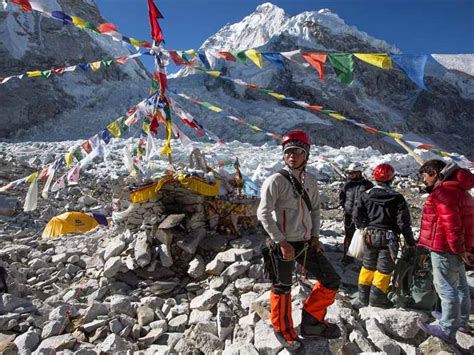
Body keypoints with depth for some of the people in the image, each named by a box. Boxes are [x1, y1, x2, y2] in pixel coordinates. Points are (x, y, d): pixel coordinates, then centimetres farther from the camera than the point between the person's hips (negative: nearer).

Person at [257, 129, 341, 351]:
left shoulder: (310, 181, 6)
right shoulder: (276, 180, -13)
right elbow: (263, 213, -16)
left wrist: (315, 235, 6)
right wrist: (281, 241, -18)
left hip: (306, 243, 7)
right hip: (284, 245, -6)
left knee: (331, 281, 10)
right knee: (282, 290, 8)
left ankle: (312, 322, 29)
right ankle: (283, 330, 34)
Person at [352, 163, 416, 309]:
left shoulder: (366, 195, -3)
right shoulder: (397, 198, -9)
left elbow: (357, 216, -3)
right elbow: (404, 223, -9)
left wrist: (363, 228, 17)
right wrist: (411, 243, 0)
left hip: (370, 236, 3)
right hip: (388, 237, -3)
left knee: (368, 266, 16)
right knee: (384, 268, 9)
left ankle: (363, 297, 21)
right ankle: (377, 296, 12)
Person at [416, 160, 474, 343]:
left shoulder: (442, 192, -20)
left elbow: (451, 225, -25)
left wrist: (459, 250, -17)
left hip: (446, 250, -10)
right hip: (458, 249, 10)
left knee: (445, 288, -1)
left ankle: (447, 330, 8)